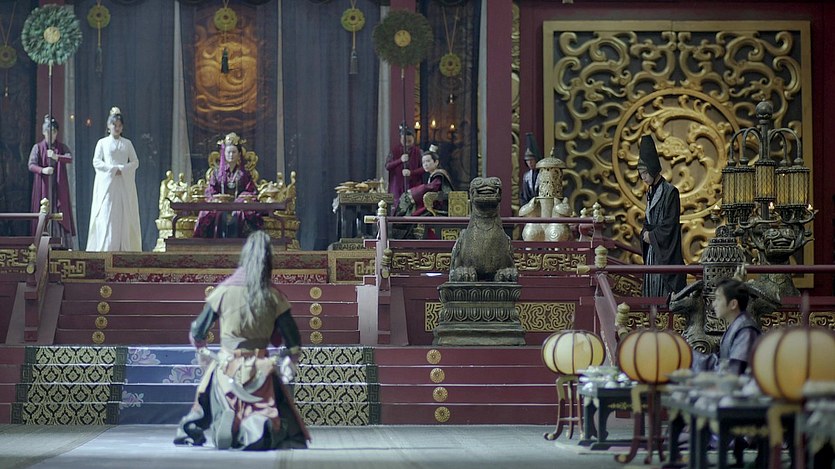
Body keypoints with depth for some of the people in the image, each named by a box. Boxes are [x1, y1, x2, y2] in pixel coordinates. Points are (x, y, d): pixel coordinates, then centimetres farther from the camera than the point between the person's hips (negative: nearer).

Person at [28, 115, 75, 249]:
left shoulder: (62, 147, 9)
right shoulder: (38, 147, 6)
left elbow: (70, 158, -10)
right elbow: (31, 165, -6)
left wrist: (56, 157, -29)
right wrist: (43, 170, -26)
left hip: (59, 187, 1)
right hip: (43, 186, -1)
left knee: (60, 213, -6)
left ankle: (63, 245, -9)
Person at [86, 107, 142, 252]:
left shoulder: (127, 143, 14)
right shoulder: (102, 142, 9)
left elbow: (135, 162, 8)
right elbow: (96, 162, 0)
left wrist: (122, 169, -9)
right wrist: (113, 169, -12)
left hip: (124, 185, 2)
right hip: (107, 184, -2)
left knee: (124, 216, -5)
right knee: (106, 216, -10)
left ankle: (123, 248, -7)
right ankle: (106, 247, -14)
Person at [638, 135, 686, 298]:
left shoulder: (670, 192, -11)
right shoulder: (650, 193, 14)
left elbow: (670, 224, -15)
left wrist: (651, 236, -7)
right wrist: (645, 233, 1)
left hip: (665, 252, -8)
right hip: (652, 250, 8)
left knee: (664, 292, -10)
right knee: (651, 290, 6)